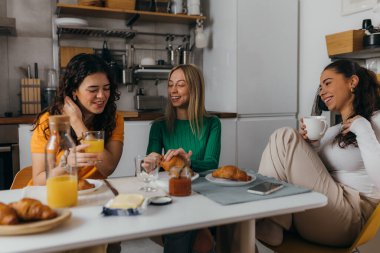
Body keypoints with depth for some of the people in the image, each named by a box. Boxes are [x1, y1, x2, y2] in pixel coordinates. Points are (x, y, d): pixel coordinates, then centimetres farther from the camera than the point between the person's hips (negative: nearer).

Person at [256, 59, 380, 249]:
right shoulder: (332, 131, 21)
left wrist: (362, 129, -13)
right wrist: (309, 147, 0)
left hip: (347, 218, -7)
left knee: (285, 137, -14)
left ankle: (266, 226, -8)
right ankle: (267, 225, -6)